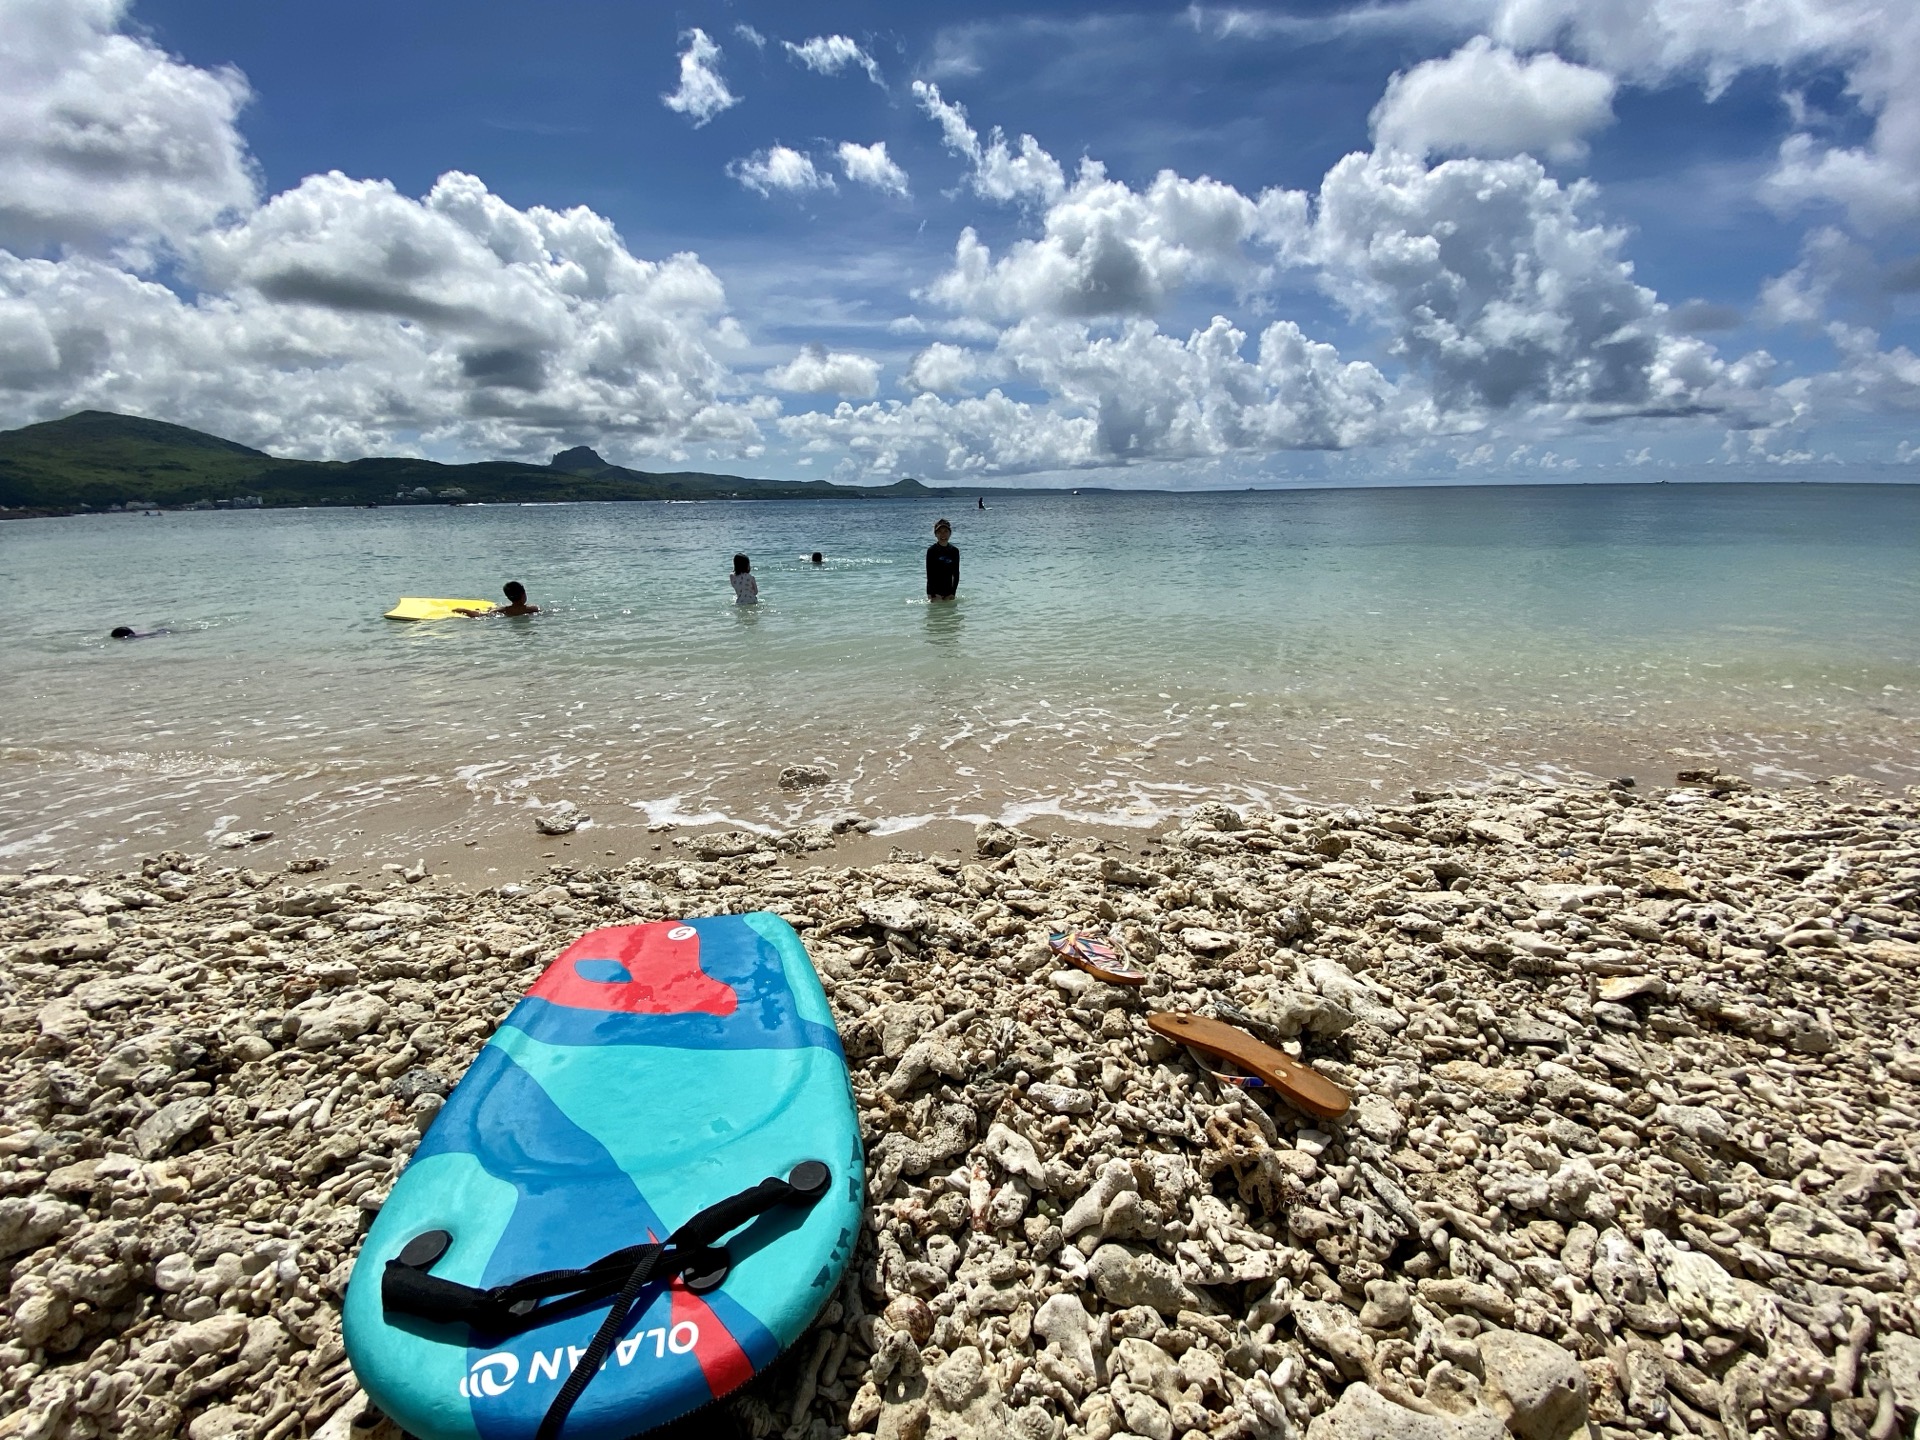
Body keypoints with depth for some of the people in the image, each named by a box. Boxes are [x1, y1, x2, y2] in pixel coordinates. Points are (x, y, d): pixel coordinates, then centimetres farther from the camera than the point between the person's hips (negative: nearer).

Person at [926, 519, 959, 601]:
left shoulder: (954, 551, 4)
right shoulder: (931, 550, -7)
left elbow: (956, 574, 6)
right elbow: (929, 574, -9)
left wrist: (953, 592, -1)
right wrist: (935, 594, -15)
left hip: (948, 590, 4)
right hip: (934, 591, -4)